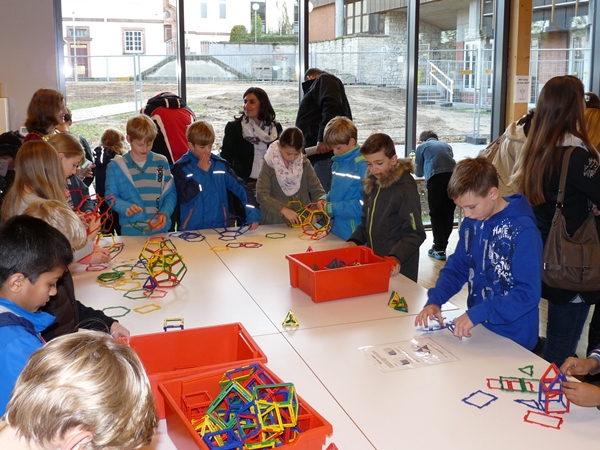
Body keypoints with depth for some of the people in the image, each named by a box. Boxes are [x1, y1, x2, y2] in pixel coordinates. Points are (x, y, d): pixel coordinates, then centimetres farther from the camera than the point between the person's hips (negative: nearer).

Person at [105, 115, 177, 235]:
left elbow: (170, 193, 5)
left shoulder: (161, 163, 4)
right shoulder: (116, 166, -1)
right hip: (131, 231, -1)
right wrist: (126, 207, -19)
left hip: (160, 229, 1)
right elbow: (111, 196, 0)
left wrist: (165, 213, -12)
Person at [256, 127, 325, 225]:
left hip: (303, 223, 2)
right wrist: (283, 210, -21)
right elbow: (261, 195, -9)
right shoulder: (270, 164, -3)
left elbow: (318, 191, 7)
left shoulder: (304, 164, 5)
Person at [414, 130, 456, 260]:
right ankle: (442, 245, 20)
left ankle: (439, 249, 2)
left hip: (436, 178, -3)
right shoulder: (447, 145, 32)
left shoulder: (421, 147, 23)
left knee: (436, 214, 5)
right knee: (449, 213, 13)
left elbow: (419, 172, 28)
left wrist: (426, 171, 52)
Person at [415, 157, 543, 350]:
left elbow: (528, 293, -24)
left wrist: (476, 314, -28)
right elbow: (457, 267, 8)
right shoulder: (471, 222, 0)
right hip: (478, 329, 6)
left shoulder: (523, 231, -21)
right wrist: (434, 300, -8)